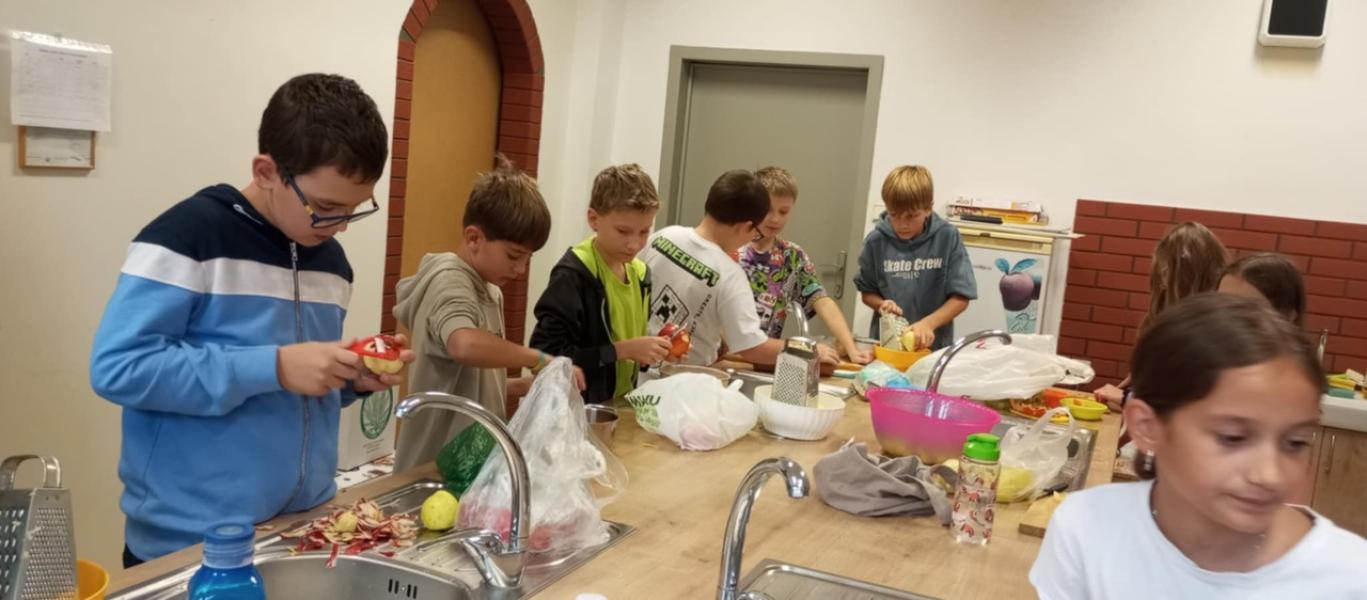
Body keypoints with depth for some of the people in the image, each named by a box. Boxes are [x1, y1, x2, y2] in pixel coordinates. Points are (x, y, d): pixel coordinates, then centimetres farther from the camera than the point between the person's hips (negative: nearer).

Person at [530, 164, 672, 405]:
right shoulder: (573, 275, -13)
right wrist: (621, 350, -19)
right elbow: (546, 356, -18)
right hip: (578, 409, -6)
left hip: (620, 409, 6)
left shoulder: (639, 272, 7)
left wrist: (656, 349, 1)